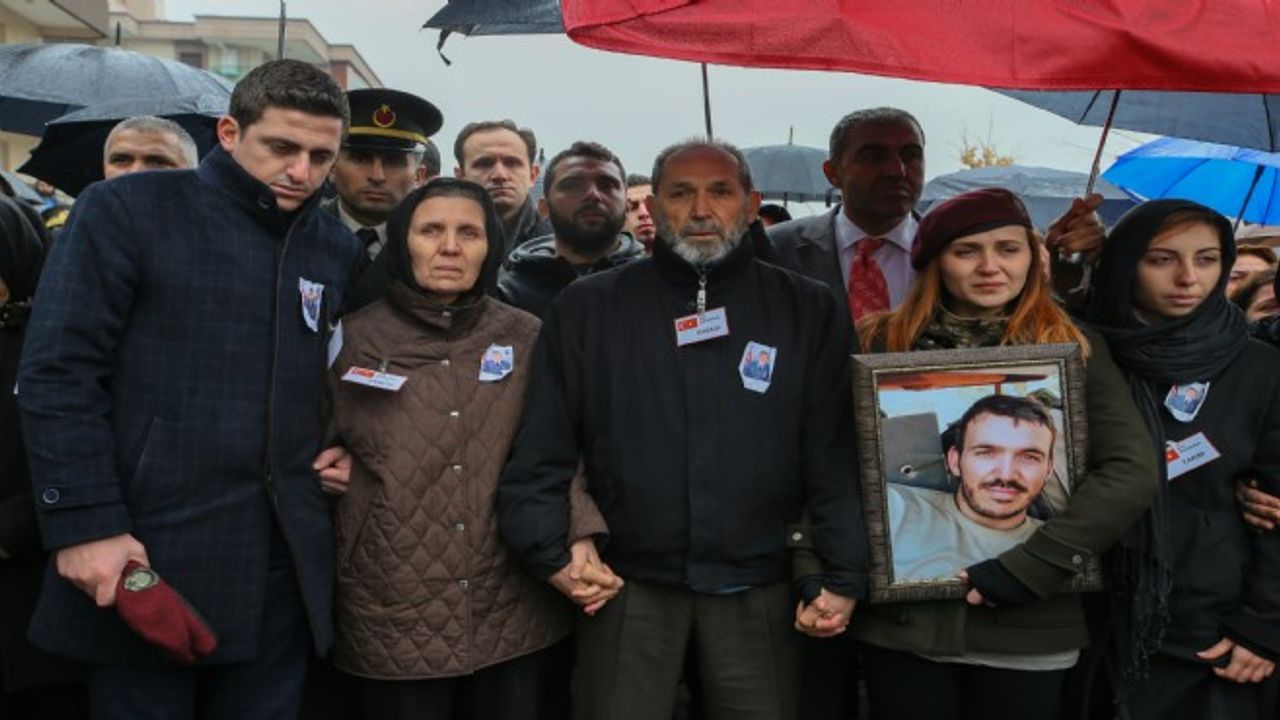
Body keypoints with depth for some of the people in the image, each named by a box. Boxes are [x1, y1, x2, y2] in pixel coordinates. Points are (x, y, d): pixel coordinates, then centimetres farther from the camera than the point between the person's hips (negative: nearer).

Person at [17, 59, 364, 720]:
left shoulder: (339, 249, 10)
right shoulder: (126, 211, -3)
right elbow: (57, 374, -9)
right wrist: (86, 524, -14)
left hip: (285, 566, 4)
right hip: (144, 557, -4)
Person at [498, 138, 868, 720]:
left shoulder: (805, 311, 4)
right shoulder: (588, 309, 3)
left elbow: (834, 453, 0)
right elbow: (540, 452, 1)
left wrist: (843, 576, -5)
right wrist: (553, 557, -6)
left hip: (756, 592, 1)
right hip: (625, 589, 0)